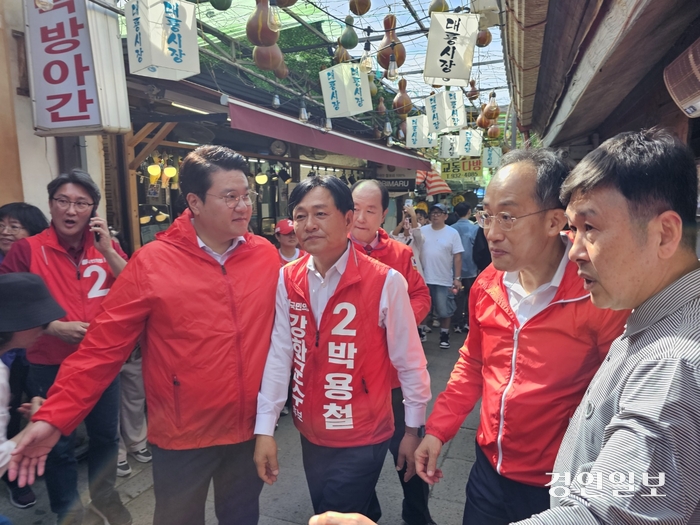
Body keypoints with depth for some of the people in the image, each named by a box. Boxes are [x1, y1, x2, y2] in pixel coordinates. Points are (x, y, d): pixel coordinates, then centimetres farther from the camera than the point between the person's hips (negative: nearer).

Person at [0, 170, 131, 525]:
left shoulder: (105, 246, 0)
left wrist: (107, 250, -17)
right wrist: (54, 327, -19)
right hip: (50, 367, -3)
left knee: (105, 435, 19)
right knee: (59, 445, 14)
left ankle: (104, 495, 43)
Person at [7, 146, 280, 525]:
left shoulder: (266, 256, -5)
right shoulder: (151, 262, -13)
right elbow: (105, 344, -11)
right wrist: (55, 417, -15)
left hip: (250, 428, 3)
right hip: (182, 435, -2)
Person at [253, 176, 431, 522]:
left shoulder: (386, 282, -18)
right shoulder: (287, 280, -5)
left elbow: (409, 362, -10)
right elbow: (279, 355, -5)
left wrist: (413, 430, -3)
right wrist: (264, 428, -7)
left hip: (362, 437, -4)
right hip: (309, 433, 5)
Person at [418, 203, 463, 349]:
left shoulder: (452, 233, -4)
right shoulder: (422, 231, 1)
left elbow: (457, 257, -4)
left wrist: (457, 278, -9)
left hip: (444, 280, -2)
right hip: (423, 278, 2)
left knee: (444, 310, 7)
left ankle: (444, 335, 25)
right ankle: (421, 331, 32)